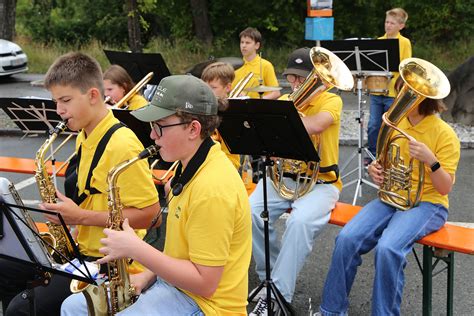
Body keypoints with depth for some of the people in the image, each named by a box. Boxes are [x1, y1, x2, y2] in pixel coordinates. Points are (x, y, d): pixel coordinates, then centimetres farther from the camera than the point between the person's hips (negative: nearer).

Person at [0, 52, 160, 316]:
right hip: (80, 246, 9)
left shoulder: (121, 145, -22)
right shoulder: (84, 137, 8)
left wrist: (82, 217, -24)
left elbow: (149, 212, -23)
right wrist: (68, 211, 1)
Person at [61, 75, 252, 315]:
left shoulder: (212, 189, -26)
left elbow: (204, 282, -25)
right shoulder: (192, 166, 5)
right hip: (172, 281, 10)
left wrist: (135, 249, -22)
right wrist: (148, 275, 4)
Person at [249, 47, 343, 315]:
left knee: (300, 221, -34)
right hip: (283, 176, 5)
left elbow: (315, 125, -27)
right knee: (251, 212, -23)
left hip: (320, 182, -4)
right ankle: (270, 277, -1)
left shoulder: (331, 100, -4)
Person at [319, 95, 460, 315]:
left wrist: (430, 160, -28)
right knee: (347, 238, -19)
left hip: (427, 204, -5)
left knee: (388, 249, -33)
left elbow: (445, 188, -12)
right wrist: (375, 170, -3)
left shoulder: (444, 133, -9)